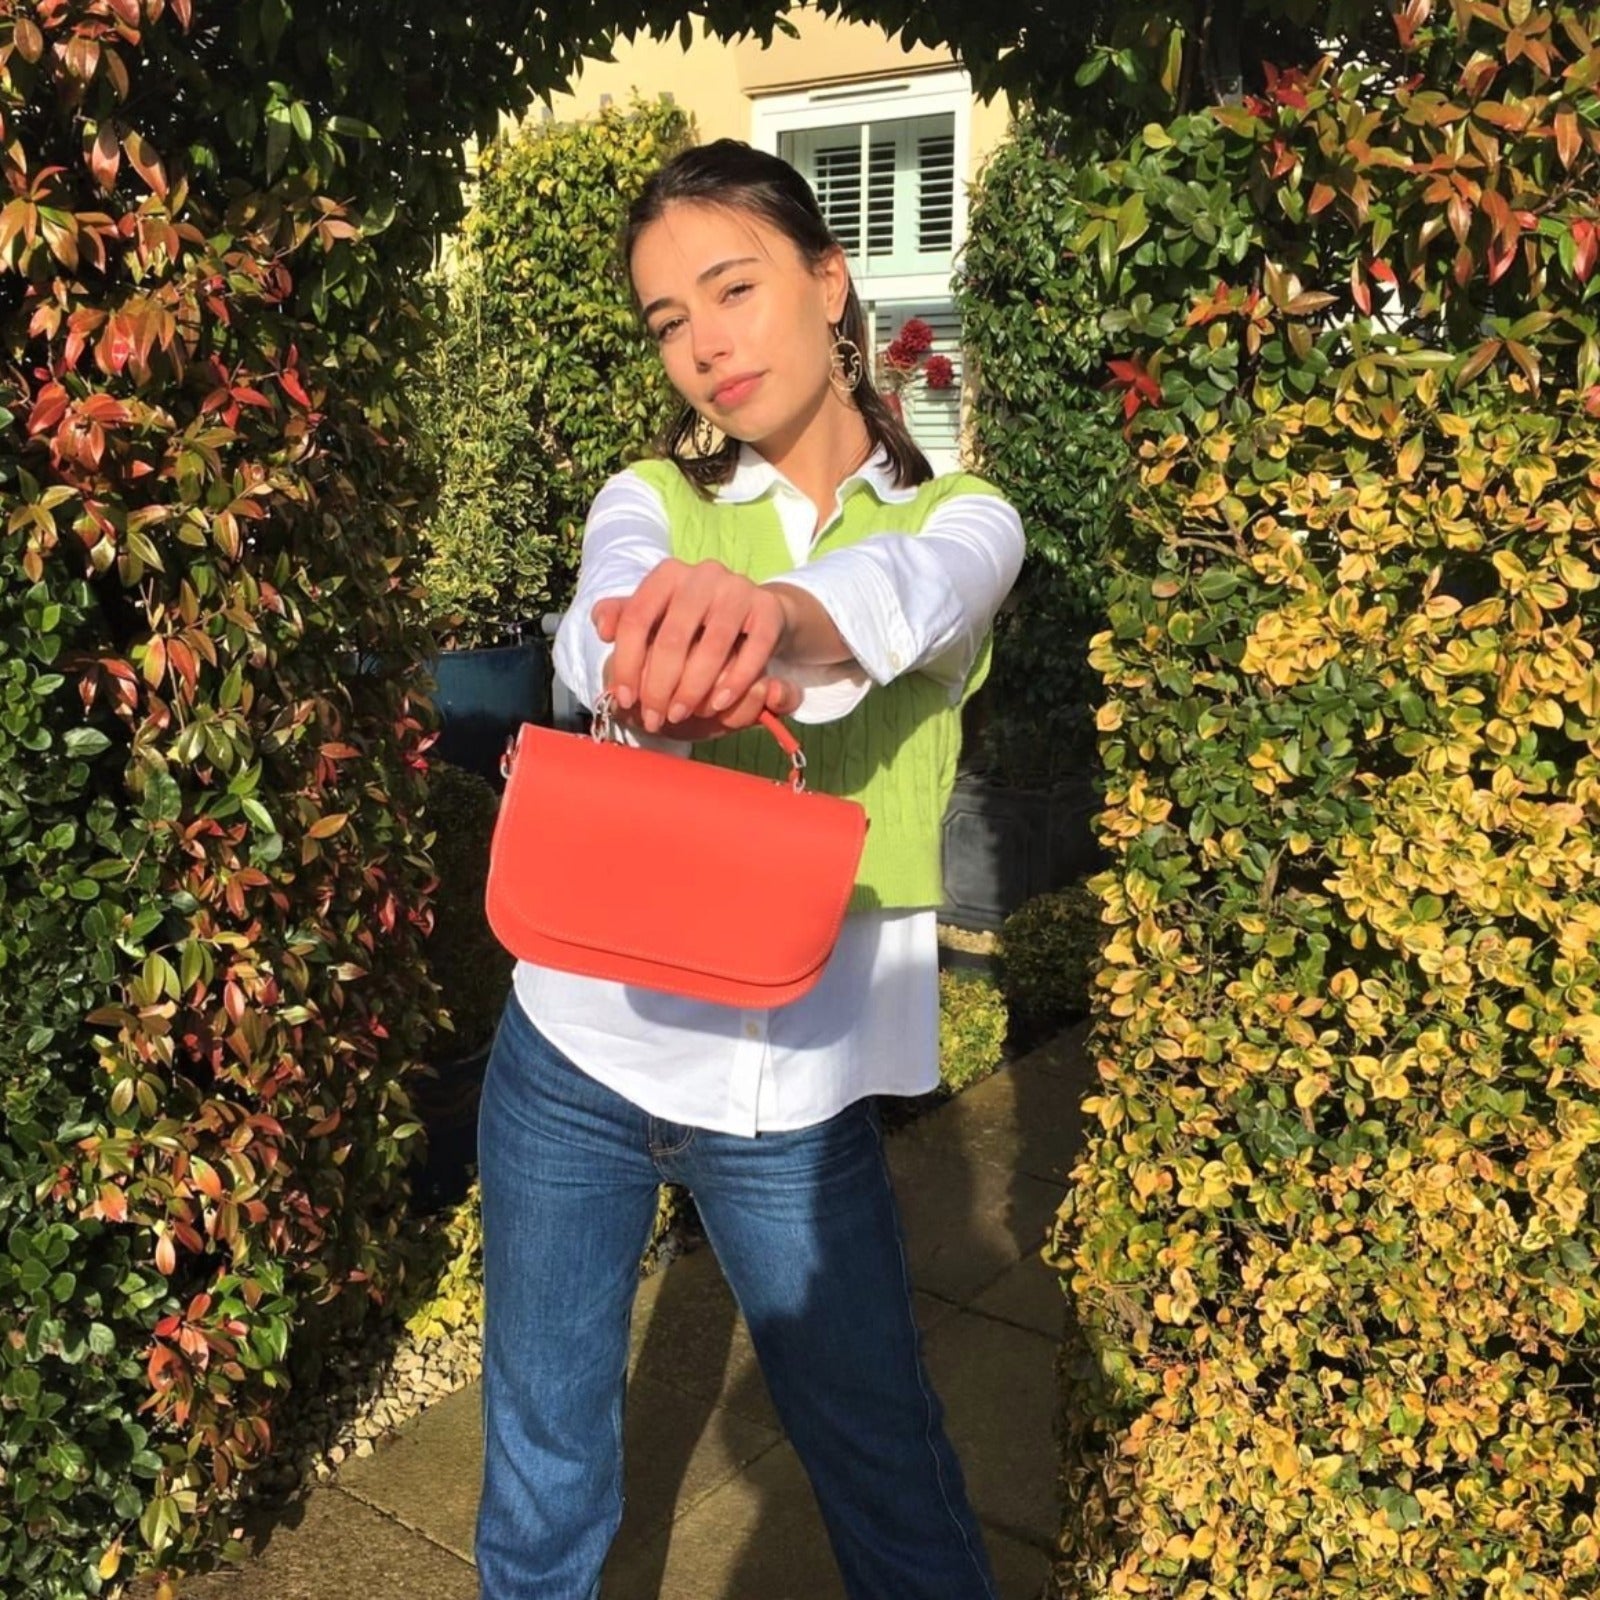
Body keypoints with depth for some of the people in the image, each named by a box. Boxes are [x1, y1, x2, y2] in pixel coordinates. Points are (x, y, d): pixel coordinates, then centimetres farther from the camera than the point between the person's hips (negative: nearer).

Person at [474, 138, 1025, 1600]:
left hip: (800, 1088, -1)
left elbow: (900, 596, -27)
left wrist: (766, 611, -51)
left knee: (891, 1479, 13)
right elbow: (601, 631, -24)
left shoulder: (961, 518, -2)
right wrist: (682, 659, -49)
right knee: (542, 1479, 18)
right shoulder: (651, 503, 1)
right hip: (579, 1052, 2)